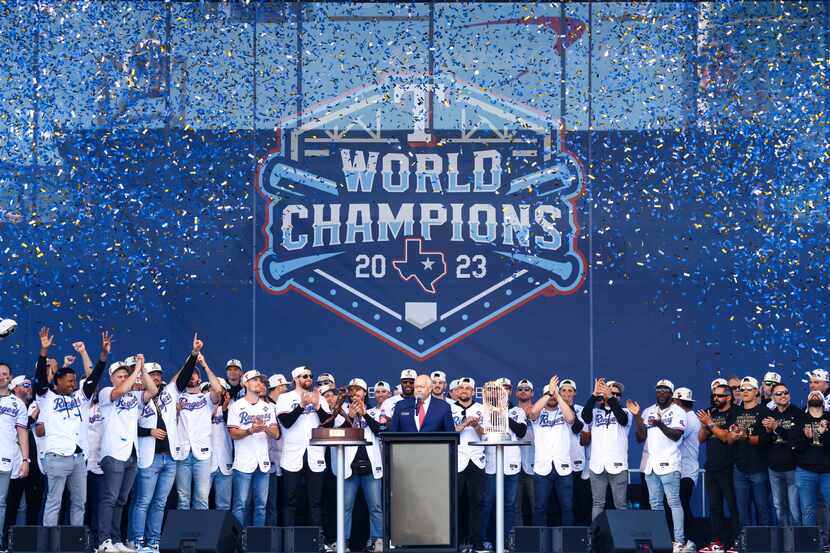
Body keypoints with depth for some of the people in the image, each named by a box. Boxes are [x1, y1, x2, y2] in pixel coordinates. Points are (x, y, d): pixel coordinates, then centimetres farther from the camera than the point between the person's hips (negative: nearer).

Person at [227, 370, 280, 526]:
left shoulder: (268, 407, 15)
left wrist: (265, 428, -13)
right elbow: (233, 434, -5)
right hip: (243, 462, -4)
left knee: (261, 504, 4)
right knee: (240, 504, -5)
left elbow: (276, 434, 8)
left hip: (263, 462, 4)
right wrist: (250, 430, -21)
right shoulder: (237, 406, 3)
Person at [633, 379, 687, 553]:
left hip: (668, 464, -5)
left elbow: (676, 436, -12)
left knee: (674, 502, -9)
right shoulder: (648, 411, 14)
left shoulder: (678, 412, 0)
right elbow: (640, 437, 8)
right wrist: (637, 417, -4)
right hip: (650, 463, 5)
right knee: (655, 503, 8)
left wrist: (660, 424, -26)